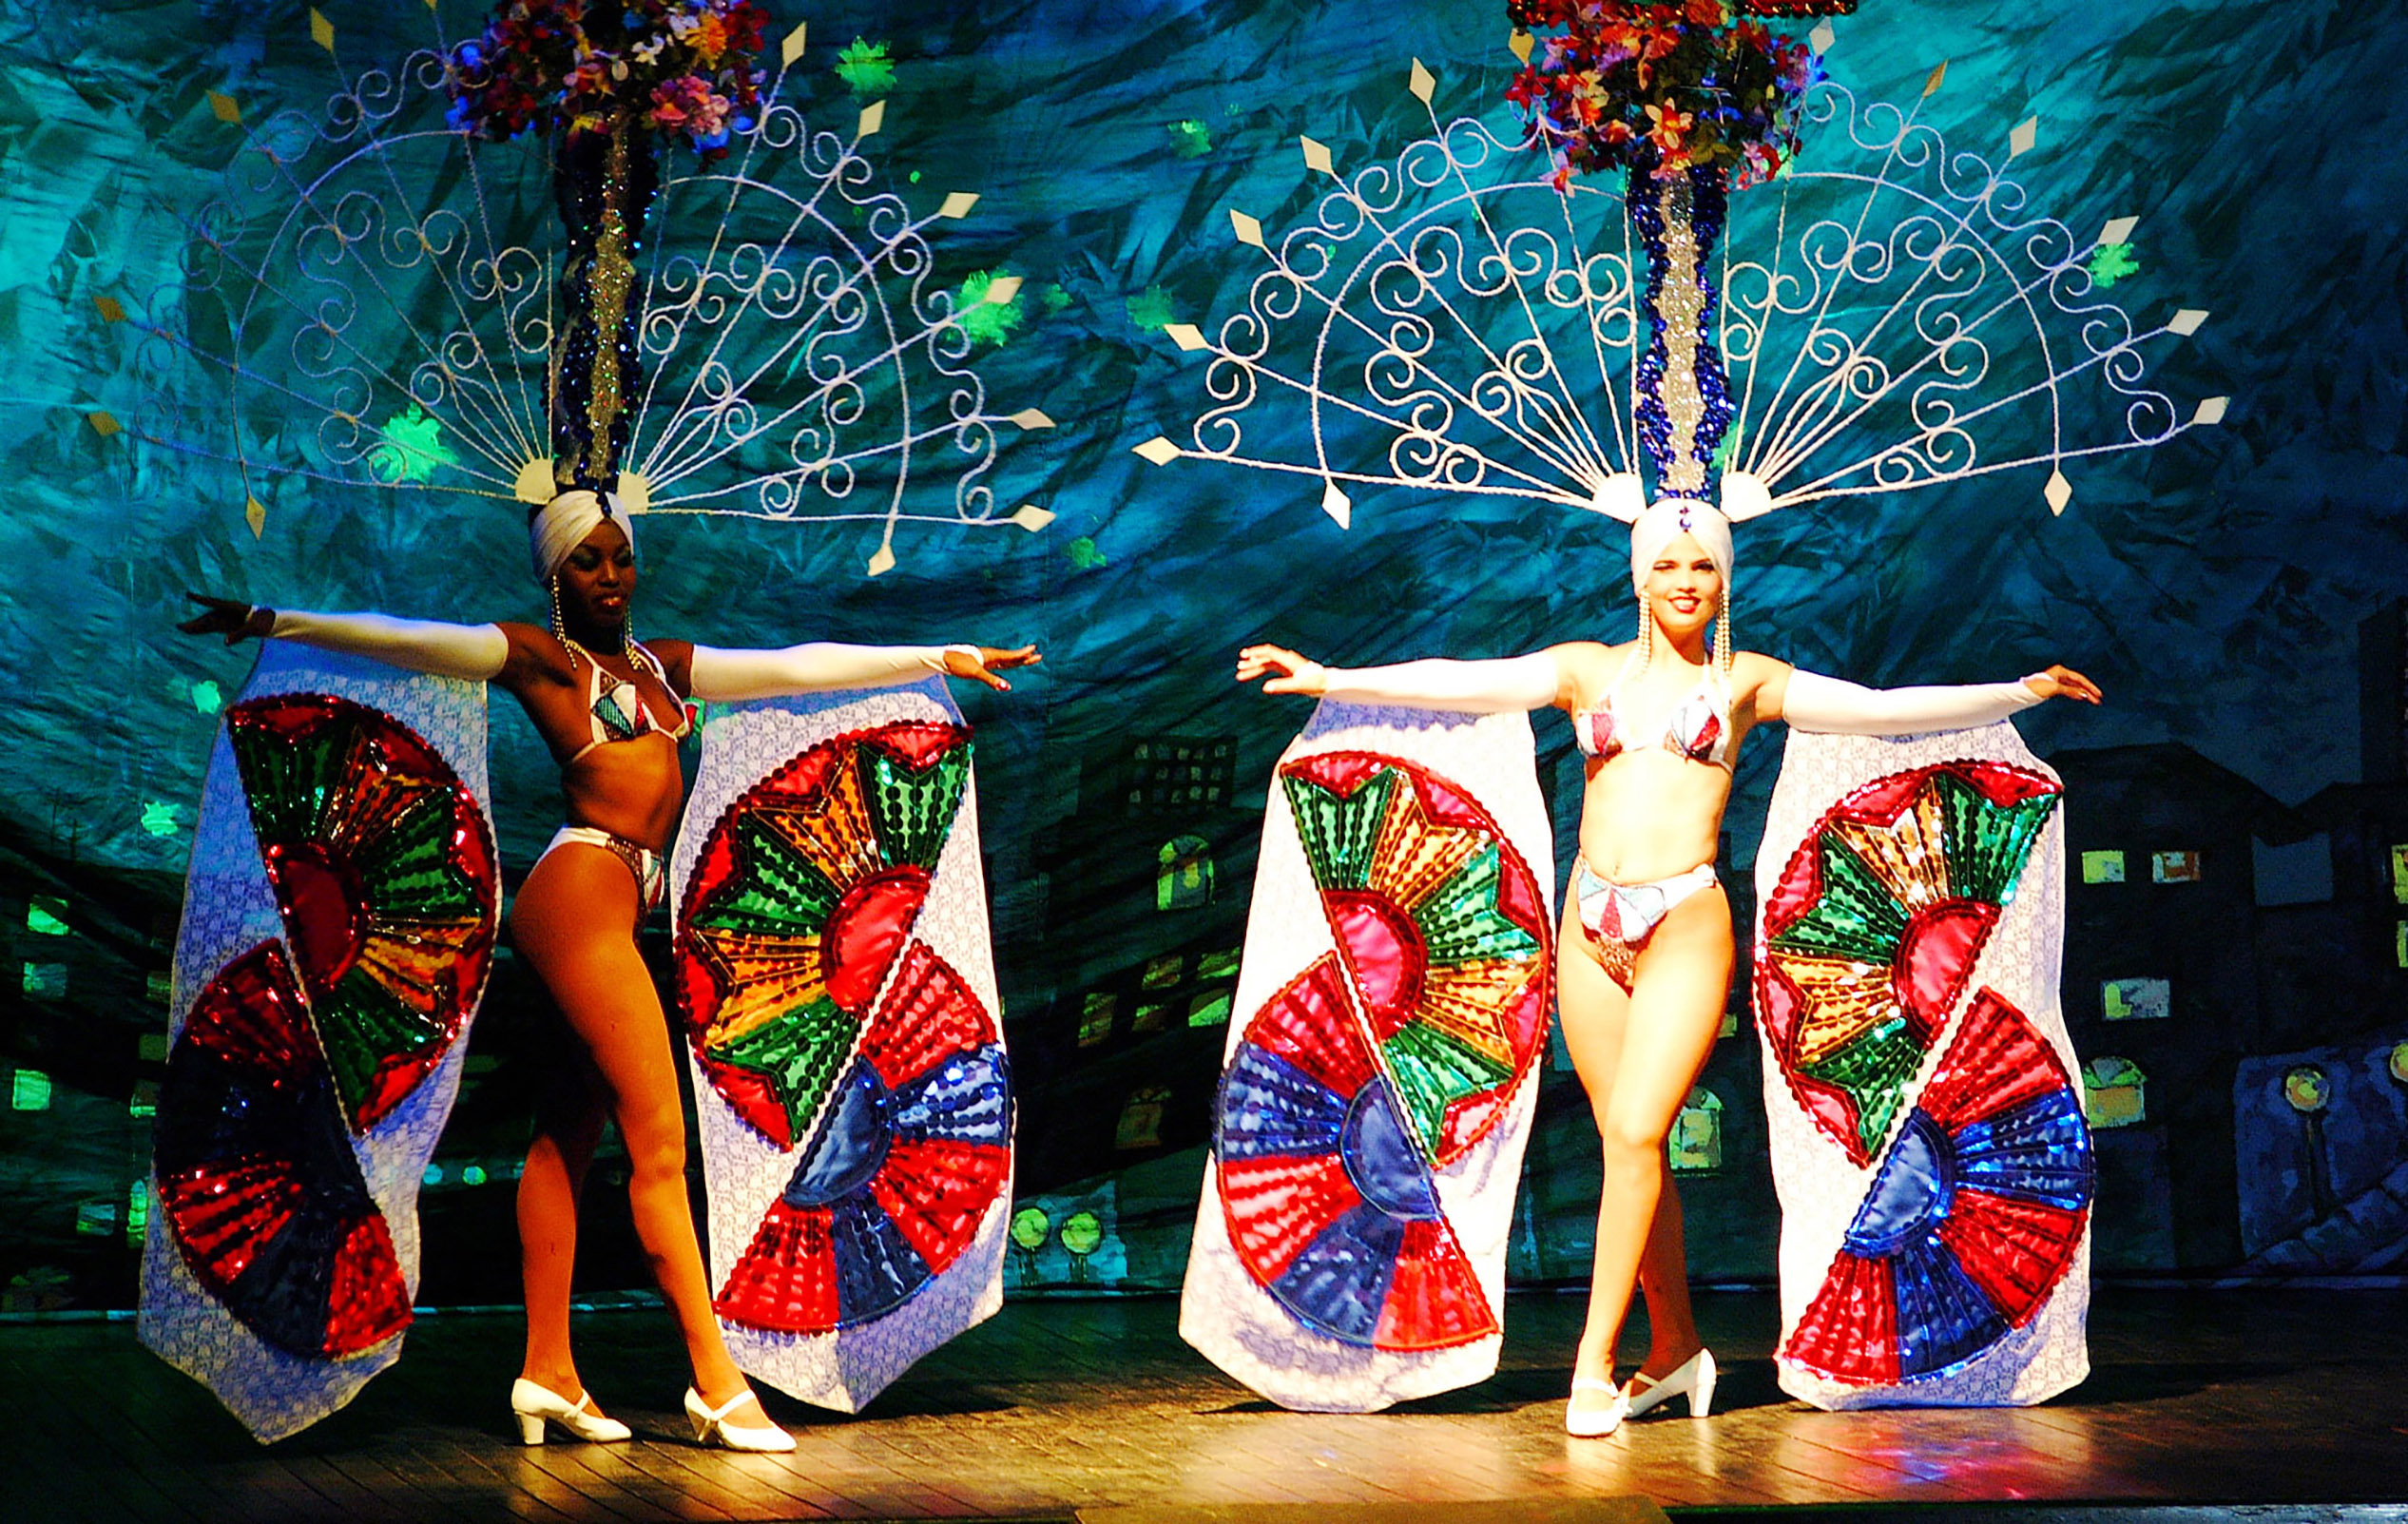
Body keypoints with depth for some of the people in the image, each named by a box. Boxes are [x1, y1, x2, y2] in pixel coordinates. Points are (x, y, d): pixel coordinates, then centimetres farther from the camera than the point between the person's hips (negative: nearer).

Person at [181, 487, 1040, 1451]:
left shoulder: (661, 666, 21)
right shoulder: (538, 657, 3)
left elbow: (796, 667, 20)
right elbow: (407, 641, -7)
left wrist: (943, 657, 21)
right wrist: (272, 621, -18)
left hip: (622, 908, 7)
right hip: (581, 893, -7)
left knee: (567, 1141, 8)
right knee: (658, 1144, -9)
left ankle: (547, 1374, 11)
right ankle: (715, 1382, -7)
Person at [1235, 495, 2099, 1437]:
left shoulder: (1746, 681, 11)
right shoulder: (1587, 669, 13)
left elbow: (1888, 709, 9)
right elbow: (1461, 683, 7)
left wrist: (2019, 692, 5)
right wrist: (1327, 680, 1)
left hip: (1686, 924, -3)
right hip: (1590, 927, 3)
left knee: (1635, 1133, -14)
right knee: (1630, 1146, 6)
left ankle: (1594, 1367, -8)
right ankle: (1675, 1347, 21)